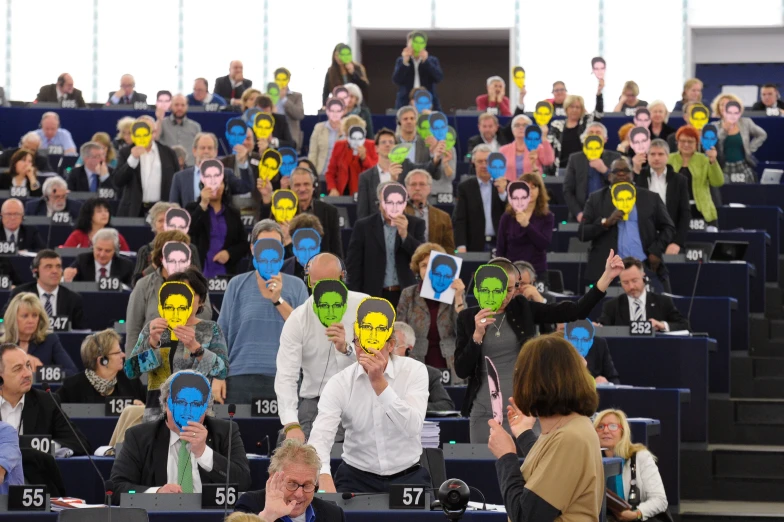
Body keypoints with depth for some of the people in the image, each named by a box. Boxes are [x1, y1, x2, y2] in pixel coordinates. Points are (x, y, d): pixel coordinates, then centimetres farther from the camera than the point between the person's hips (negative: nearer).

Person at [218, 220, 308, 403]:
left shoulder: (296, 286, 11)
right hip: (241, 377, 0)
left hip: (283, 379, 0)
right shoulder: (237, 285, 10)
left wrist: (278, 300, -7)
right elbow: (222, 334, 9)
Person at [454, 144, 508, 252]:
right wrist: (461, 247, -12)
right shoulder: (465, 187, 5)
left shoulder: (505, 185, 8)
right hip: (475, 246, -1)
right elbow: (459, 219, 0)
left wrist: (502, 192, -13)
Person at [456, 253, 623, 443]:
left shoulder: (523, 309, 3)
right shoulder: (468, 318, 2)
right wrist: (478, 334, -15)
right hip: (485, 413, 0)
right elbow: (461, 371, -3)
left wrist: (607, 277, -12)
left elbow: (576, 312, -4)